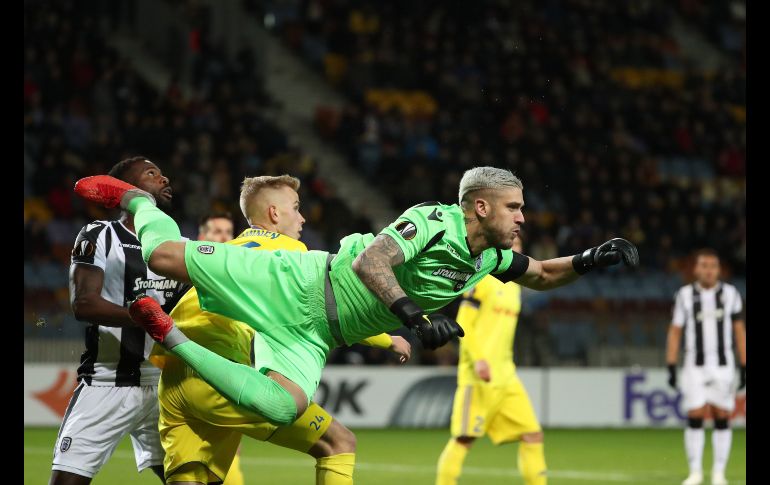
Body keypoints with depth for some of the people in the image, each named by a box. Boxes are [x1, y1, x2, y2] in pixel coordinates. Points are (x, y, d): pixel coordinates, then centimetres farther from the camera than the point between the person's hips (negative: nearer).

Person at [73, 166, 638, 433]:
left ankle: (172, 338, -2)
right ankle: (134, 199, 28)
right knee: (163, 254, -9)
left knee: (282, 407, -19)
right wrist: (414, 317, -38)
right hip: (297, 285, -7)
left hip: (313, 339, 7)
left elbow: (542, 275, 21)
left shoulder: (489, 257, 6)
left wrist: (589, 261, 2)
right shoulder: (436, 220, -19)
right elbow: (369, 263, -29)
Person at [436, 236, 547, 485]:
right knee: (464, 438, -8)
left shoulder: (513, 286, 18)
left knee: (533, 435, 1)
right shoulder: (482, 279, -7)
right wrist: (478, 359, -21)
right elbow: (463, 324, -12)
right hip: (479, 374, -8)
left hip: (506, 377, 8)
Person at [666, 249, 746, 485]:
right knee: (695, 418, -6)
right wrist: (671, 368, -1)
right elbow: (674, 332, 4)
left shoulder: (730, 293, 2)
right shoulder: (685, 295, 1)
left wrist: (744, 368, 3)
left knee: (722, 418, 0)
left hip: (723, 366, 1)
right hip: (695, 366, 0)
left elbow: (740, 332, 7)